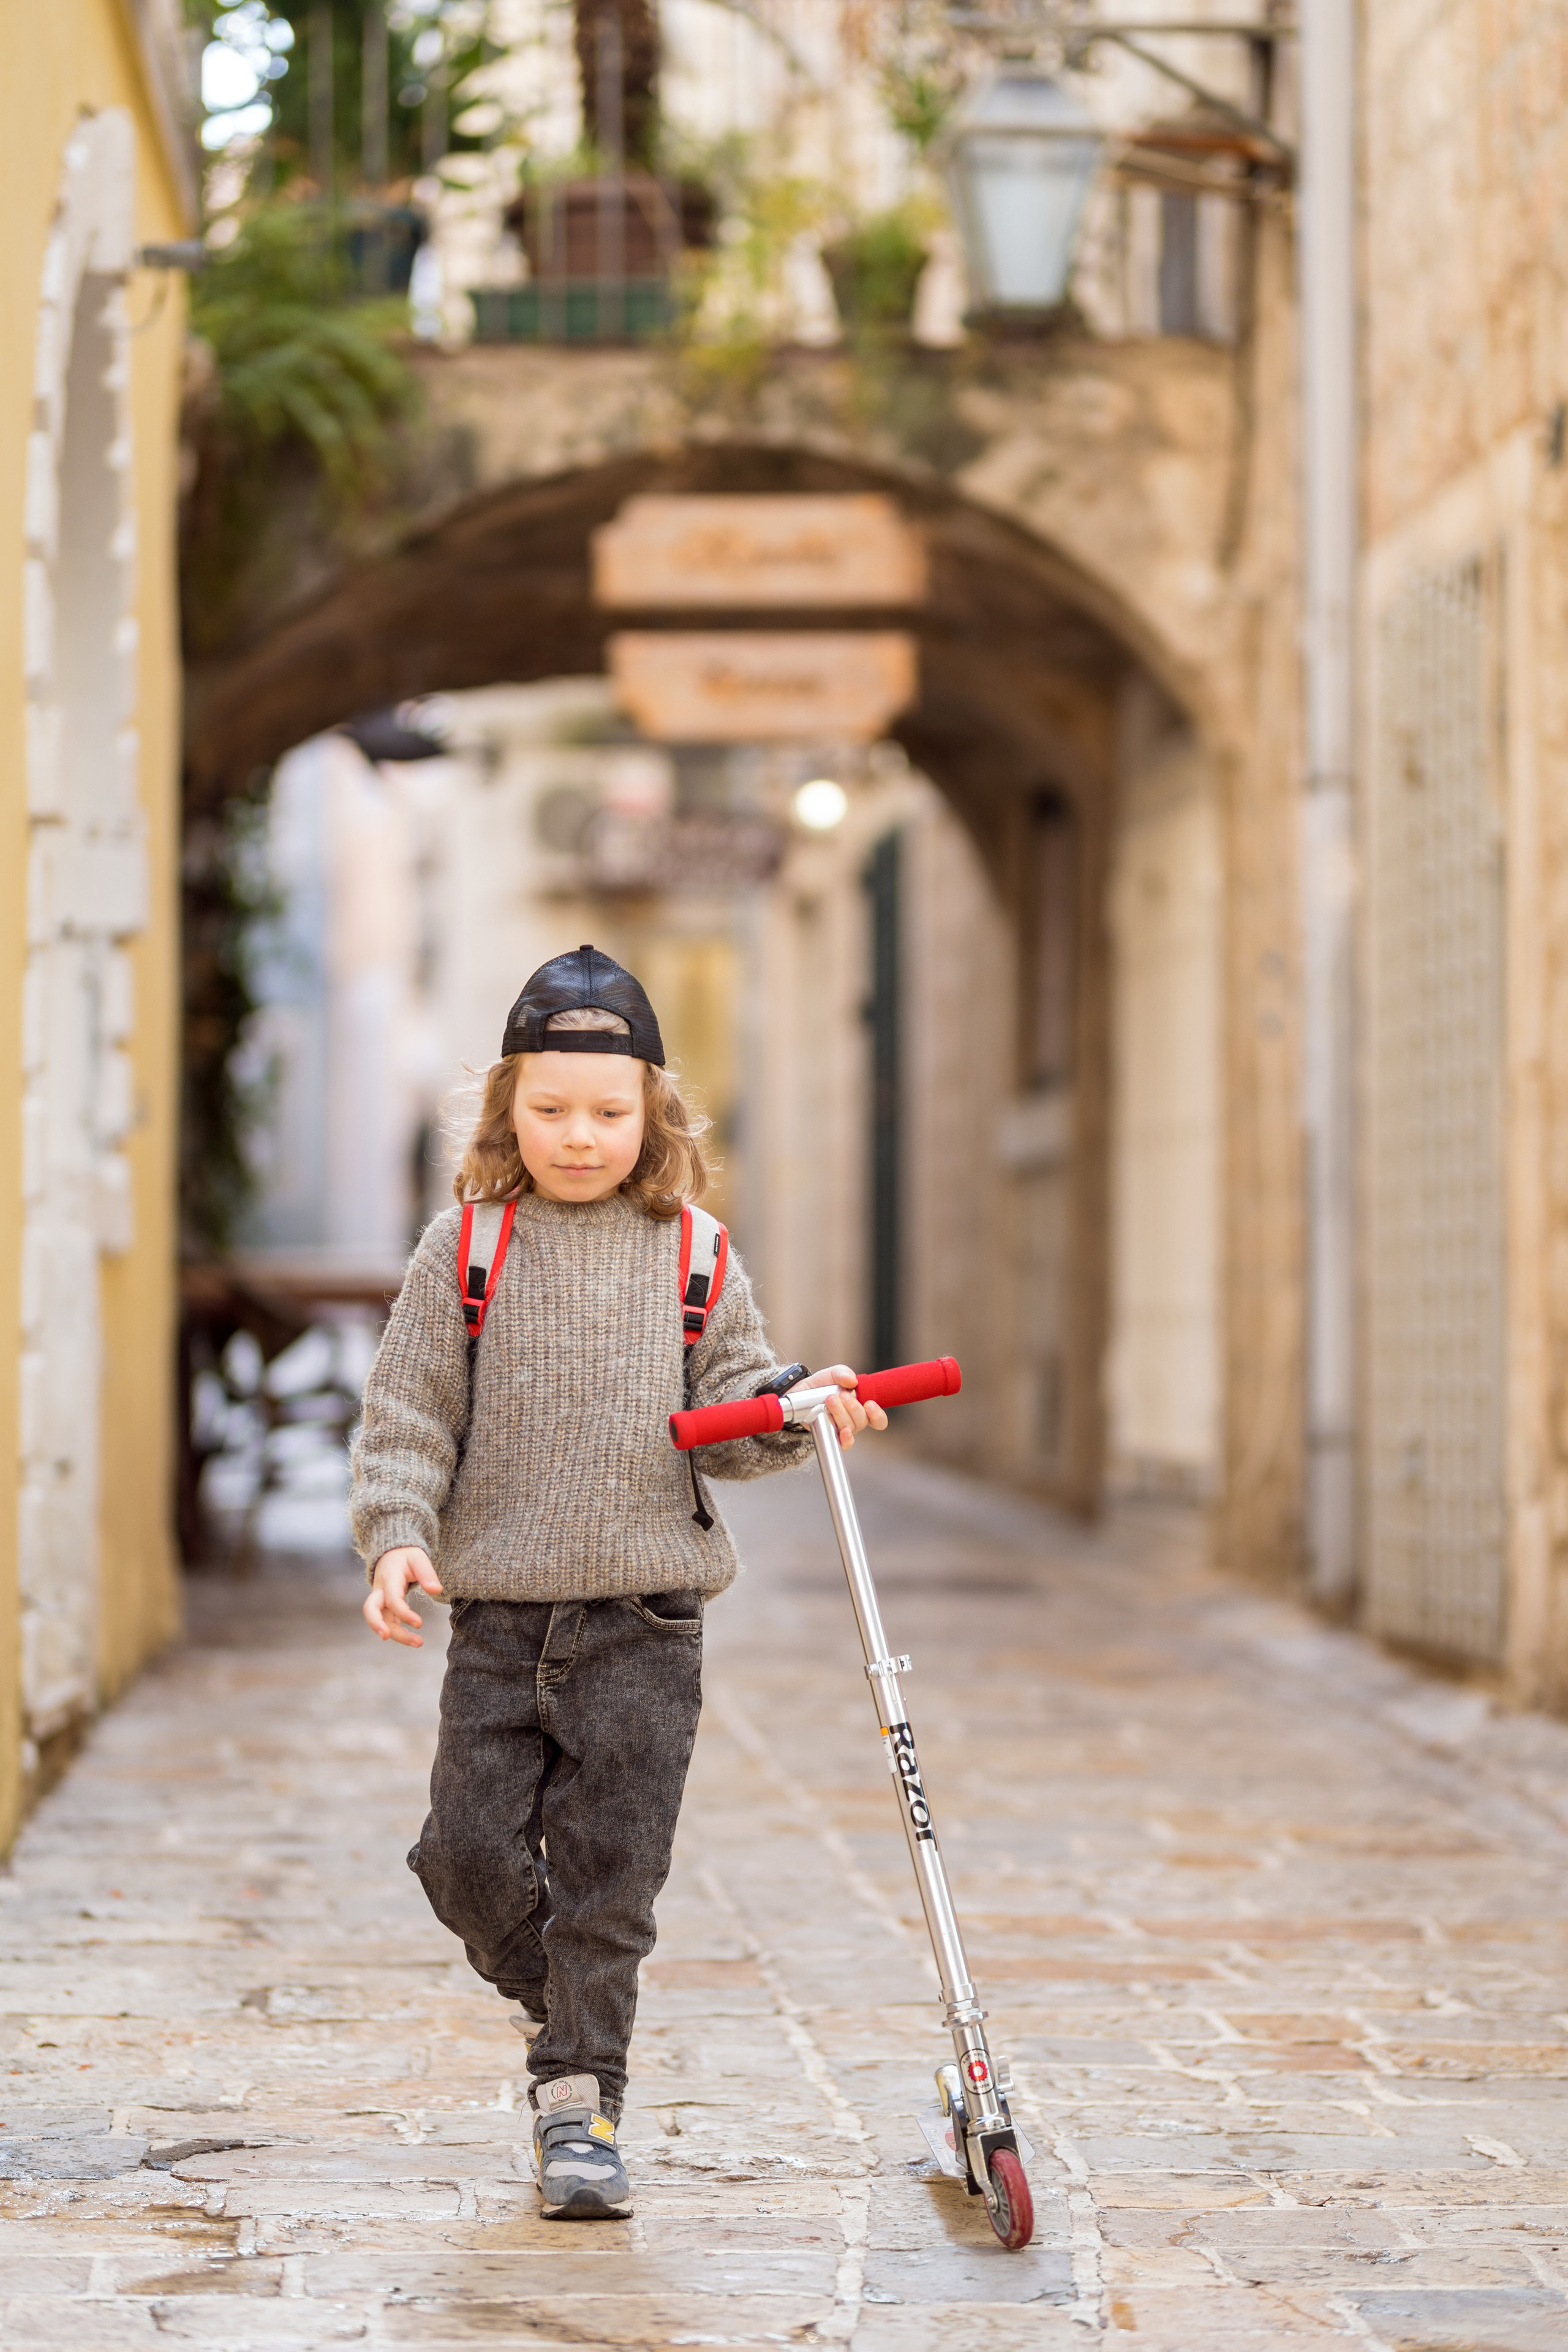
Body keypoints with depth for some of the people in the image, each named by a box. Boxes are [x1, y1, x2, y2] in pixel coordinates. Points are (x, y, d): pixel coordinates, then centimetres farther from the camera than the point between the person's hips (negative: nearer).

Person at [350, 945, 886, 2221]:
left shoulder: (692, 1255, 5)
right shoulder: (466, 1247, 2)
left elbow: (731, 1409, 6)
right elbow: (409, 1410, 2)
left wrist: (799, 1411, -14)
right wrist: (399, 1536, -11)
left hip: (646, 1612, 0)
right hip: (500, 1605, 0)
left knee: (612, 1865, -2)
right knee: (471, 1849, -2)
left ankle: (580, 2098, 8)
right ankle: (552, 1995, 27)